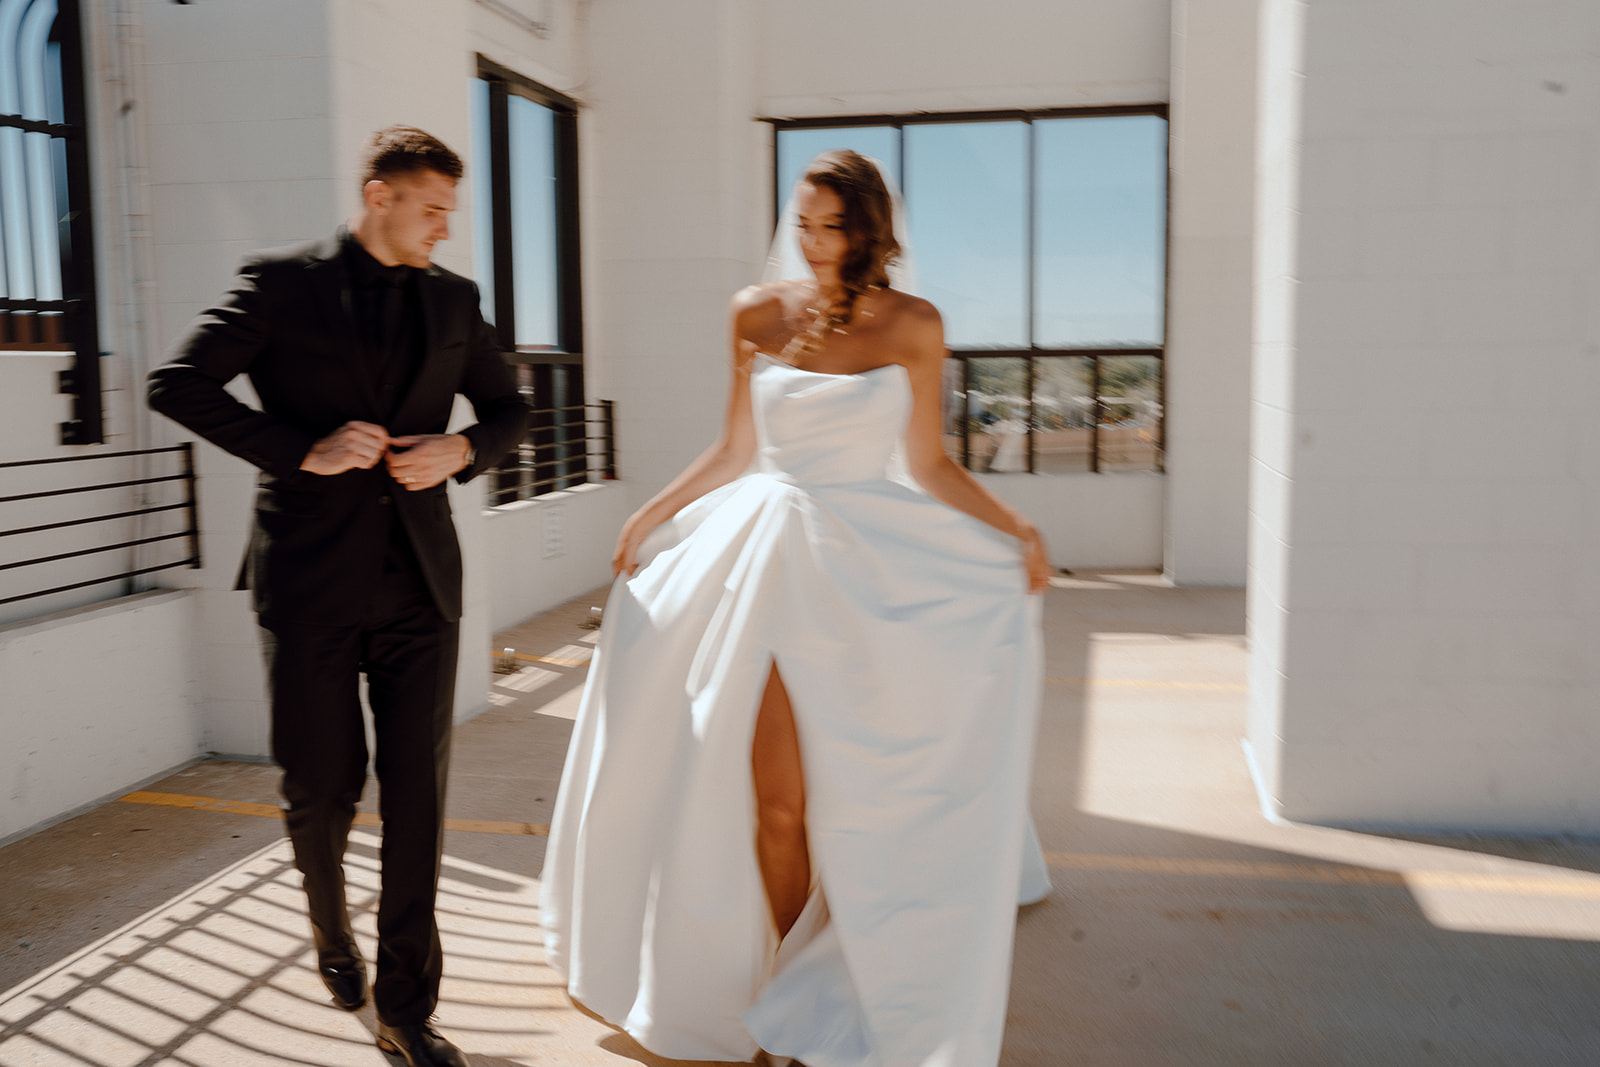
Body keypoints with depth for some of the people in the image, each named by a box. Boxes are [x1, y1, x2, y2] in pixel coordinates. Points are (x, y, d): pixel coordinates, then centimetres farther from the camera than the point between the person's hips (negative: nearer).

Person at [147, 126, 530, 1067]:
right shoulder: (282, 283, -1)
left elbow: (509, 407, 19)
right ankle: (332, 923, 41)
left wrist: (461, 449, -3)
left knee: (418, 792, 2)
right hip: (312, 581, -2)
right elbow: (177, 383, -7)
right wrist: (301, 451, -16)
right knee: (324, 784, 7)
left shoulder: (453, 299, 10)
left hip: (419, 581, 3)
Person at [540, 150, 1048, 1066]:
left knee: (869, 789, 1)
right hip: (771, 563, 1)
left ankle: (841, 993, 25)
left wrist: (1016, 529, -10)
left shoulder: (913, 326, 1)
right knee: (776, 797, 0)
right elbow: (735, 454, 11)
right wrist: (652, 515, 9)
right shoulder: (758, 316, 5)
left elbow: (928, 465, 3)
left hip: (873, 567, 0)